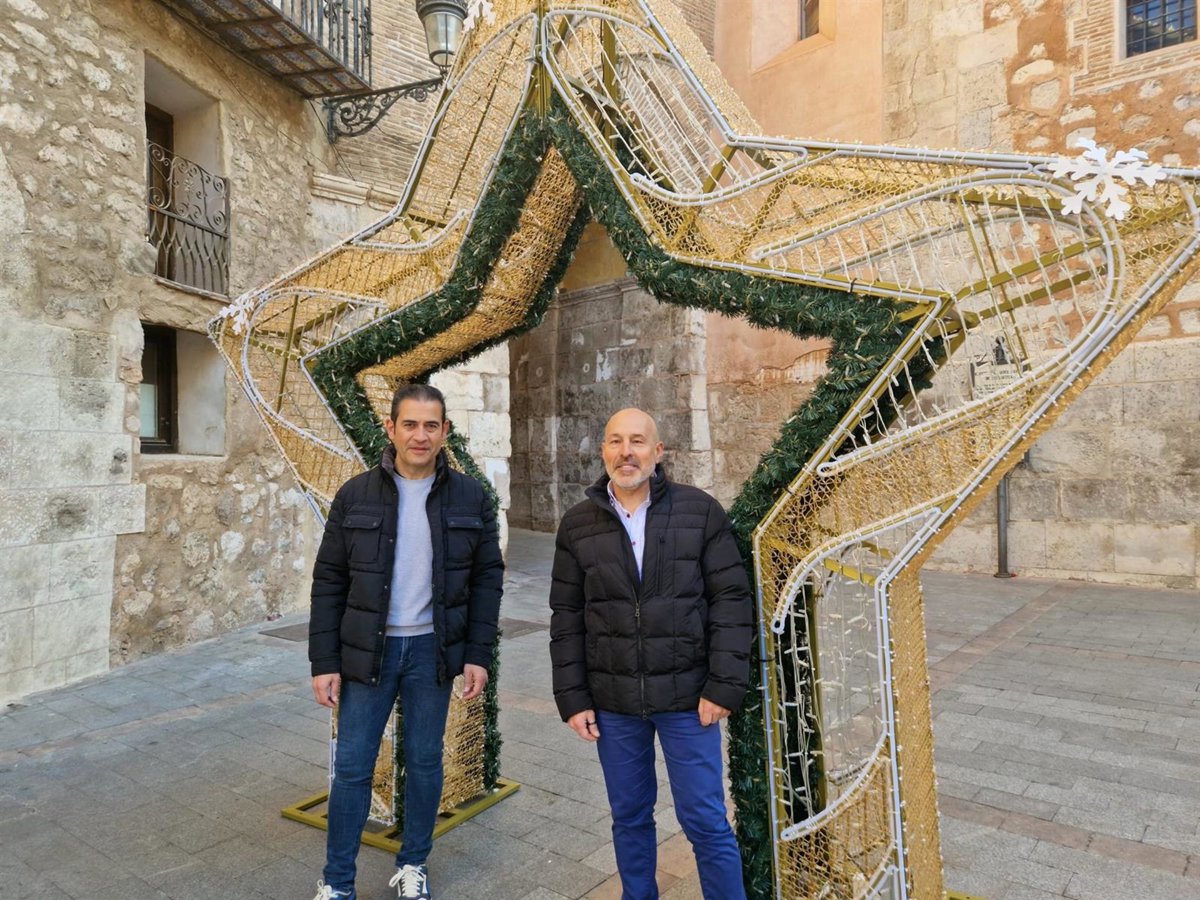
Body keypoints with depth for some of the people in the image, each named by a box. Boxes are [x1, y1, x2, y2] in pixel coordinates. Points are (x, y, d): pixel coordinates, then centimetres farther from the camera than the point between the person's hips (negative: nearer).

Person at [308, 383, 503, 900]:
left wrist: (478, 654, -4)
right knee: (352, 766, 8)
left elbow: (487, 578, 0)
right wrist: (324, 661, -5)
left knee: (424, 761, 13)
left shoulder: (470, 498, -4)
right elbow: (329, 582, -1)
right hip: (367, 649, 0)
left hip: (433, 649, 1)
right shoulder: (355, 496, -5)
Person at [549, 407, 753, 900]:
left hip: (687, 696, -2)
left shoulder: (701, 511, -6)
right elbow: (567, 618, 3)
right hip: (612, 701, 2)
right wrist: (573, 698, 1)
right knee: (630, 817, 17)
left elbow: (731, 600, -5)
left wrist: (724, 686, -9)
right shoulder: (577, 525, -1)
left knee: (705, 821, 7)